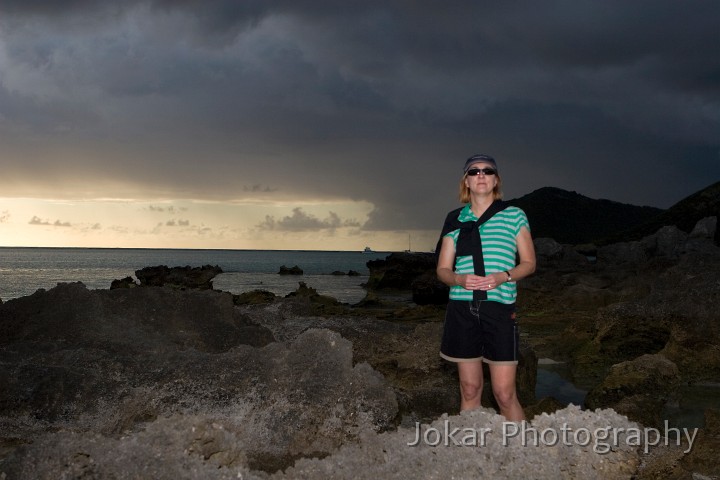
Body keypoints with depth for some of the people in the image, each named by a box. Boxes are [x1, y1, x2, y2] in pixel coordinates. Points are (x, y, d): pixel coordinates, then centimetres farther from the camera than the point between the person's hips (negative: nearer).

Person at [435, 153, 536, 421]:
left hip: (499, 308, -2)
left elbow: (529, 263, 8)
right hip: (462, 309, 2)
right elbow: (443, 269, 11)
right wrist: (460, 279, -12)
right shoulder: (455, 220, 11)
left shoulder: (514, 216, 6)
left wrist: (503, 277, -13)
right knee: (469, 389, 8)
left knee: (505, 394, -5)